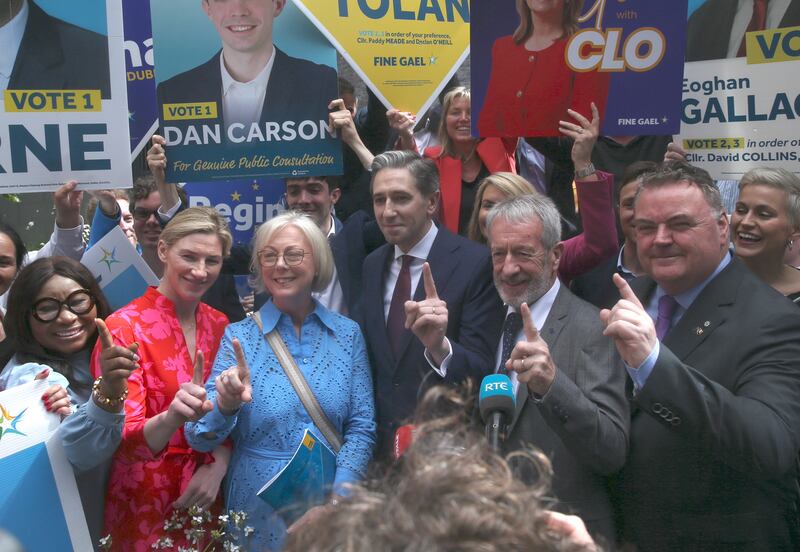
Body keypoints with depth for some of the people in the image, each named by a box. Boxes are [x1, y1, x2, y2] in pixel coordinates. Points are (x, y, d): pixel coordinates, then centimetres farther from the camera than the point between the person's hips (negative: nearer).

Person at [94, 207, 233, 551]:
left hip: (209, 496, 5)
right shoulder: (123, 328, -15)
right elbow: (123, 441, -22)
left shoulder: (220, 326, 0)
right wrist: (171, 419, -42)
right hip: (147, 503, -4)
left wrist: (218, 466, -12)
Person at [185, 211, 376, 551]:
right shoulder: (239, 337, -7)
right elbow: (200, 438, -10)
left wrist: (337, 498, -15)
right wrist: (225, 405, -31)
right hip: (259, 513, -1)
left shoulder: (348, 334, -3)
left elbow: (362, 427, -2)